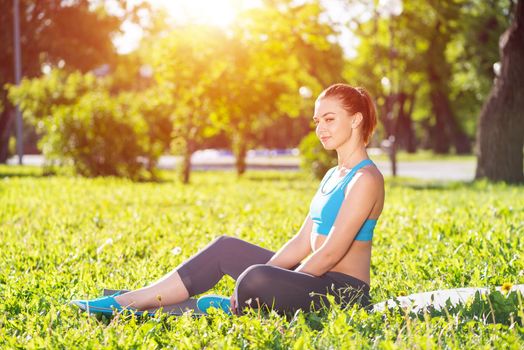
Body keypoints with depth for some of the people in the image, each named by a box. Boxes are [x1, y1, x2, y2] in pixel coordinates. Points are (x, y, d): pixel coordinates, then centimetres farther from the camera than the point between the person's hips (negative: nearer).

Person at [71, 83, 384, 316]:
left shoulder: (366, 178, -13)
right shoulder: (332, 176, 18)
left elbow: (331, 252, -18)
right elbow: (303, 242, 15)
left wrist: (274, 290, -15)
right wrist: (263, 276, 2)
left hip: (343, 290, -9)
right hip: (320, 280, 9)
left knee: (256, 279, -35)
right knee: (226, 248, 2)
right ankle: (130, 301, -3)